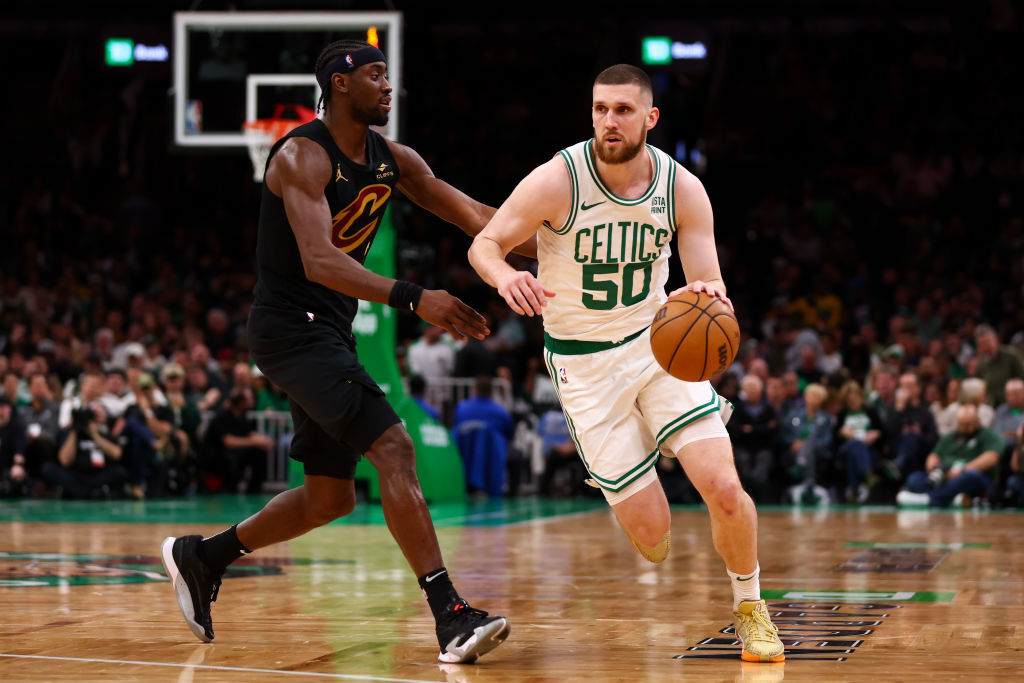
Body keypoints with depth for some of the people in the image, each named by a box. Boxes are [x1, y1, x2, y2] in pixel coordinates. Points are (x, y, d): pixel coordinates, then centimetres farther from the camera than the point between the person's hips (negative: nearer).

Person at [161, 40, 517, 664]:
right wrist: (412, 298, -41)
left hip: (329, 332, 9)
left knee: (331, 498, 14)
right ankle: (452, 617, -22)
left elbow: (473, 216, 10)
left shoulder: (390, 158, 7)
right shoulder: (303, 157, -17)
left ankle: (200, 556, 30)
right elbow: (319, 261, -30)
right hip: (291, 326, -9)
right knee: (393, 446, -21)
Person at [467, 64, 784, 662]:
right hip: (585, 364, -2)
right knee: (651, 534, -7)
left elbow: (711, 289, -6)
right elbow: (485, 243, -8)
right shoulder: (557, 181, -17)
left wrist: (708, 297, -32)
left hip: (658, 342, 2)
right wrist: (506, 277, -32)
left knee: (724, 488, -16)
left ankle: (750, 608, 11)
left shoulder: (682, 189, -9)